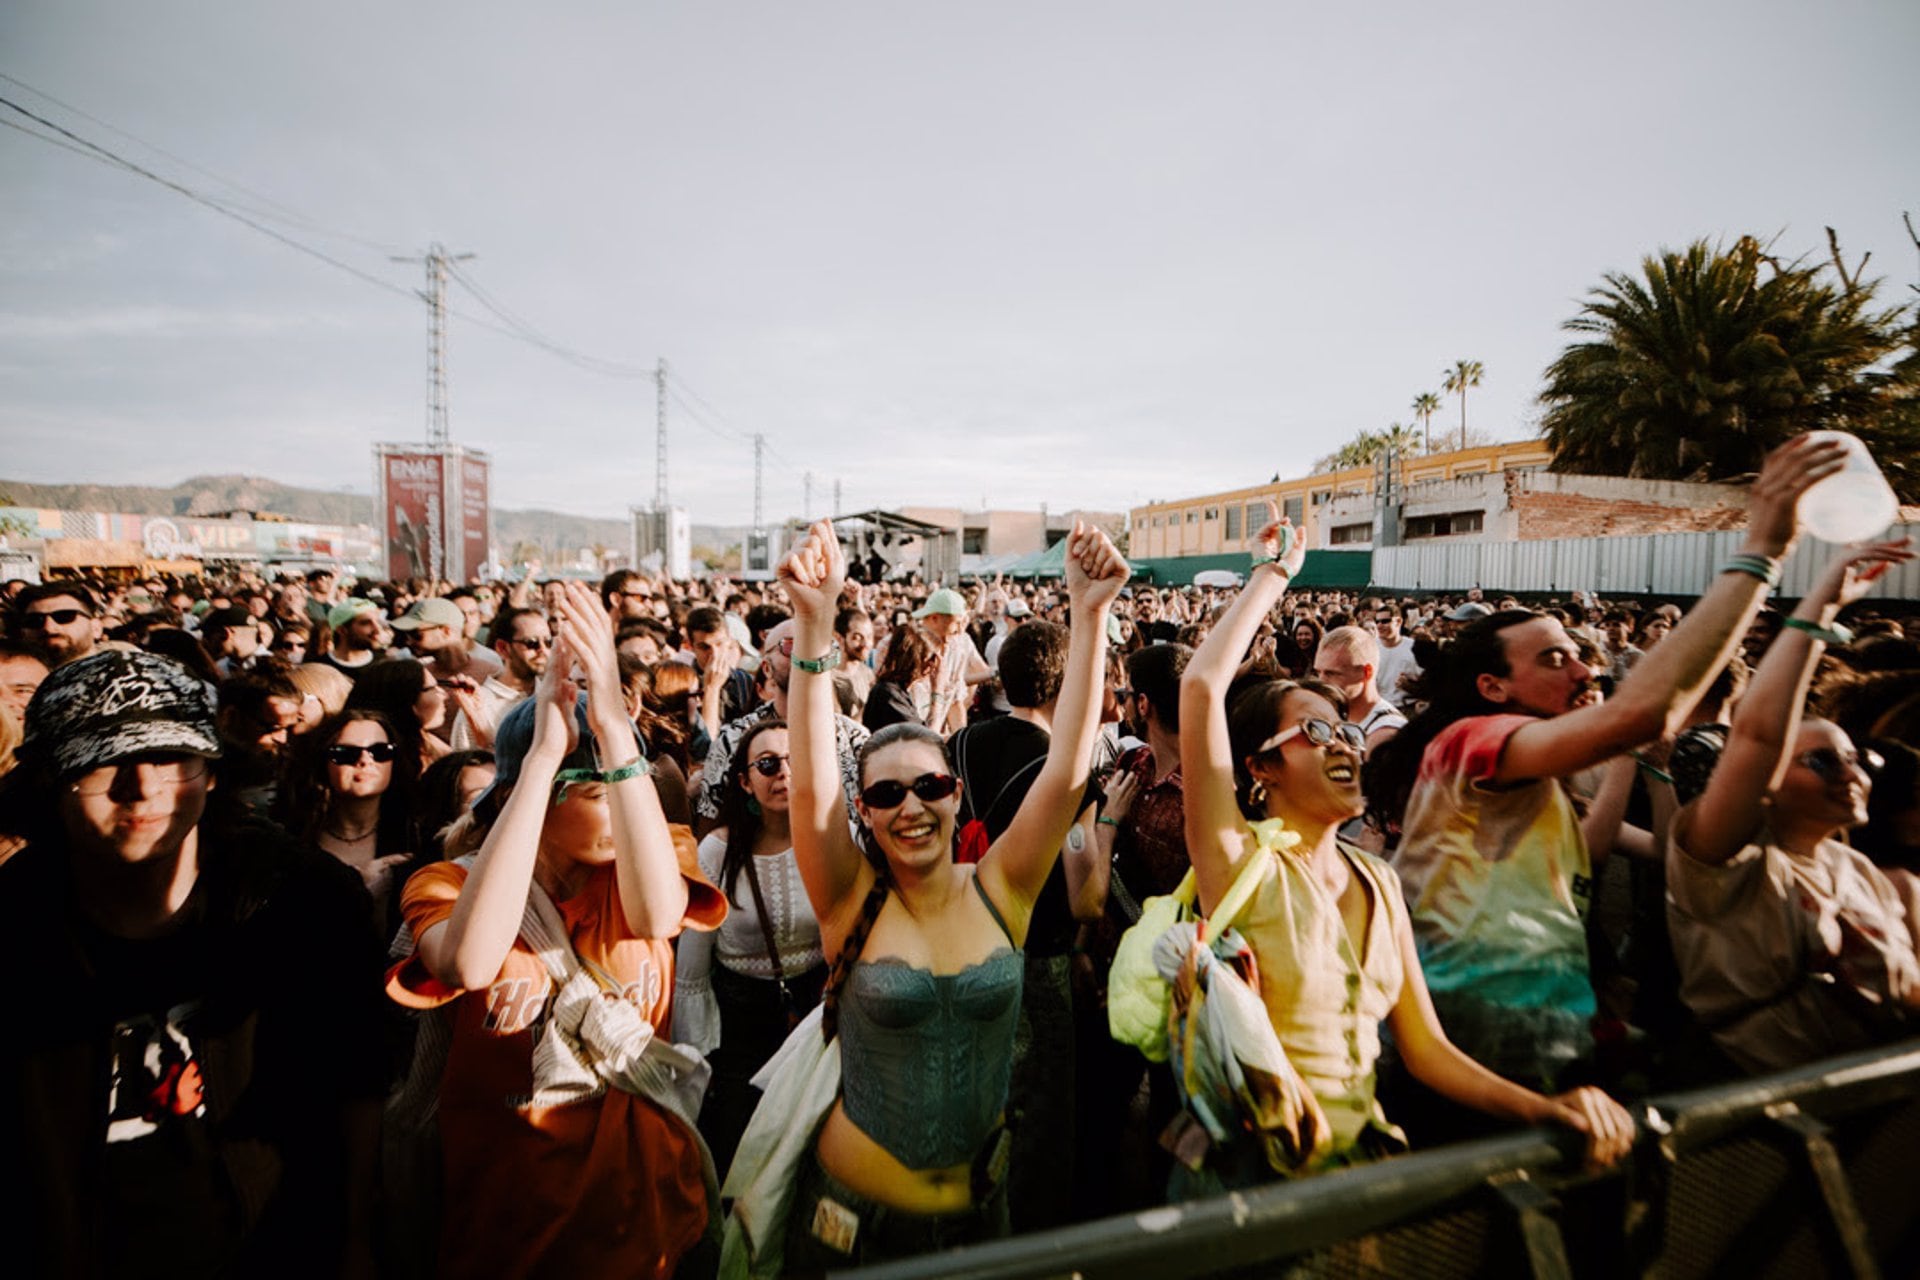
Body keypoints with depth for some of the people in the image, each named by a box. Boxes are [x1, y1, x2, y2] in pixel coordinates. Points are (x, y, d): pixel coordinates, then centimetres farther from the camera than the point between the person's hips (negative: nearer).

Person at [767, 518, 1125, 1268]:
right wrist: (814, 625, -41)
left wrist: (1090, 615, -31)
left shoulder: (1000, 890, -11)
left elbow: (1066, 769, -22)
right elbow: (810, 782, -29)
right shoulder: (852, 903, -14)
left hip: (979, 1208, 2)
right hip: (855, 1212, -1)